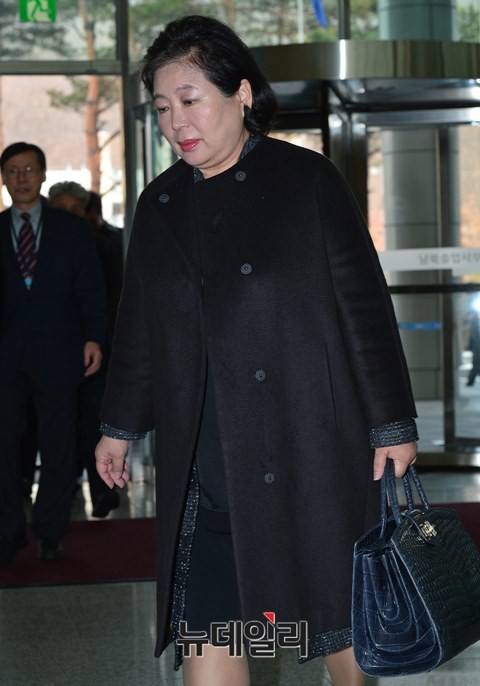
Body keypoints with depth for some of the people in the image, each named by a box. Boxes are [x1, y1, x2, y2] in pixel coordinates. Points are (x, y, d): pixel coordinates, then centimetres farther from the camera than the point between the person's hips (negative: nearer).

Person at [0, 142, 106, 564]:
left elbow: (91, 291, 4)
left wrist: (93, 338, -9)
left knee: (57, 449, 5)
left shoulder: (73, 231, 8)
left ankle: (50, 532, 17)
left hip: (56, 355, -1)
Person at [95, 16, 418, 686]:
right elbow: (138, 327, 19)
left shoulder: (307, 179, -2)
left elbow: (365, 305, -4)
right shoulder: (159, 204, 11)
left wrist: (391, 426, -6)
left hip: (307, 448, -3)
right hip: (202, 460, 4)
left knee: (338, 614, 6)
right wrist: (120, 425, 22)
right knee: (205, 624, 0)